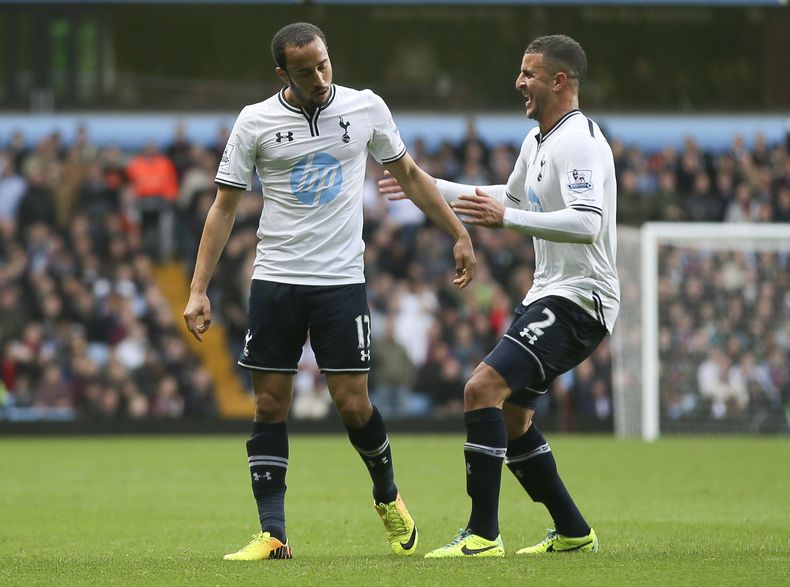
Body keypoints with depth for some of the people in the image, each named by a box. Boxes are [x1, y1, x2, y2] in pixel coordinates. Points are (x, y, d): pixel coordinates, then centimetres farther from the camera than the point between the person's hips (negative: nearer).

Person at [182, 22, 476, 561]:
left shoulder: (367, 108, 0)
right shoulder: (255, 122, -2)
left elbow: (408, 174, 14)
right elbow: (225, 207, 3)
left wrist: (459, 234, 11)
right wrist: (199, 290, -3)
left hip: (342, 280, -1)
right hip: (275, 281, 1)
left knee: (353, 404, -4)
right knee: (269, 406, -1)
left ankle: (388, 497, 23)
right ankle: (273, 534, 2)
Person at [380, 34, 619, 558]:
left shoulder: (579, 141, -17)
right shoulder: (539, 141, 15)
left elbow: (586, 222, -30)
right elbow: (510, 198, 34)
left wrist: (507, 218, -33)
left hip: (579, 298, -11)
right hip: (548, 295, 11)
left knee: (483, 388, -20)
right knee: (511, 414, 14)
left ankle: (483, 535, -20)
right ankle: (573, 533, 23)